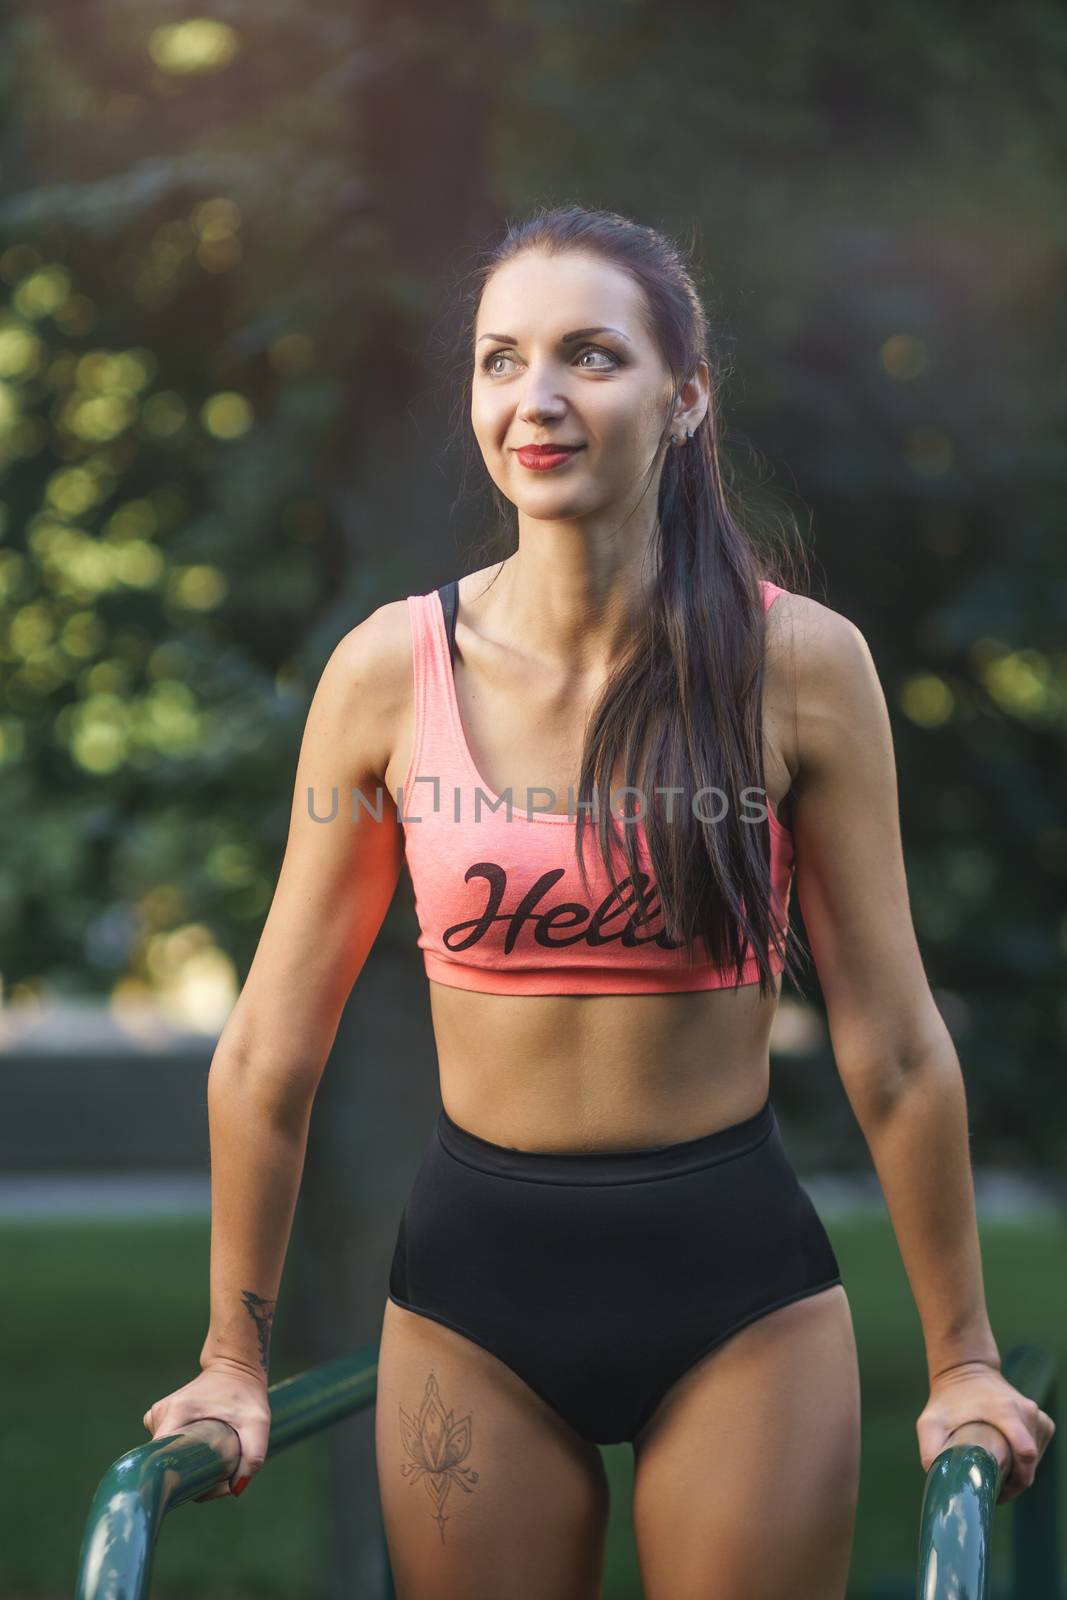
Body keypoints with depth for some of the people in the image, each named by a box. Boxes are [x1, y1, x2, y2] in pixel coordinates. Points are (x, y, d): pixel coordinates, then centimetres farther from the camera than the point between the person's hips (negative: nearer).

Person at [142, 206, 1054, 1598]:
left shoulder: (800, 664, -9)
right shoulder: (391, 672, -7)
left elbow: (893, 1043, -4)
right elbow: (273, 1050, 0)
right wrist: (235, 1361, 5)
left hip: (741, 1284, -1)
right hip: (473, 1285, 1)